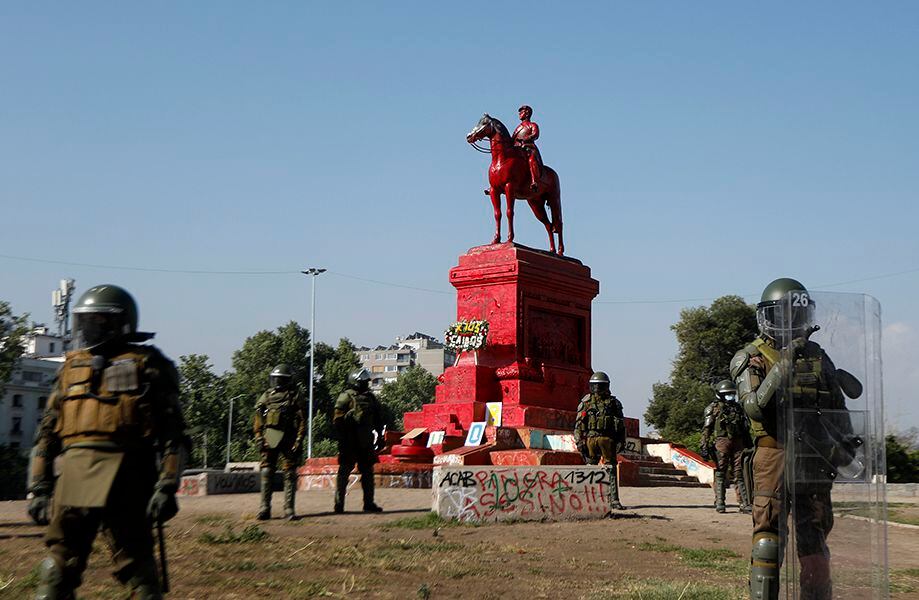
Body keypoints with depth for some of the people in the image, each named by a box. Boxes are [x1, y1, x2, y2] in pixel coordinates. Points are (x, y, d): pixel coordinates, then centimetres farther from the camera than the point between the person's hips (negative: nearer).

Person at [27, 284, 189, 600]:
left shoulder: (146, 365, 2)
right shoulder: (71, 366, 18)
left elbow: (173, 434, -3)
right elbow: (48, 431, 19)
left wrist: (167, 487, -11)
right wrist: (39, 486, 12)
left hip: (124, 478, -5)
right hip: (74, 478, 5)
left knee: (136, 567, 0)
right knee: (58, 569, 7)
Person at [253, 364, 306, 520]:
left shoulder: (294, 397, 2)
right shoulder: (266, 396, 11)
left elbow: (302, 421, -2)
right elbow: (258, 420, 12)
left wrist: (298, 441, -9)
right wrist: (259, 439, 2)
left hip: (288, 441, -2)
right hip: (269, 441, 2)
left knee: (290, 475, -1)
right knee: (266, 474, 1)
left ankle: (289, 510, 4)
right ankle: (264, 509, 7)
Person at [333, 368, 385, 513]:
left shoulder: (371, 398, 13)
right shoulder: (346, 397, -5)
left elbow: (378, 420, 19)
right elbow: (337, 420, -10)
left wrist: (380, 437, 15)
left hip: (365, 442, 6)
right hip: (349, 443, -6)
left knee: (368, 471, 9)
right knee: (344, 472, -2)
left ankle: (369, 503, 16)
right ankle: (339, 504, 1)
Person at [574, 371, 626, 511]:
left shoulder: (613, 402, 10)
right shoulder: (586, 402, 8)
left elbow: (621, 423, 12)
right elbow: (579, 423, 6)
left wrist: (621, 441, 4)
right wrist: (579, 441, -2)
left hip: (608, 439, 0)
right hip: (590, 438, 0)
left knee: (611, 469, -1)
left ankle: (614, 500, -1)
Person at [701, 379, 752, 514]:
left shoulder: (737, 407, 19)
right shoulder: (713, 408, 4)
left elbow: (745, 429, 24)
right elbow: (706, 429, -2)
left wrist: (748, 445, 20)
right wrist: (704, 447, -10)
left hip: (738, 444, 4)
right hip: (722, 443, -4)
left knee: (739, 474, 2)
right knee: (720, 474, -1)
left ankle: (744, 504, 3)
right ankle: (719, 503, 4)